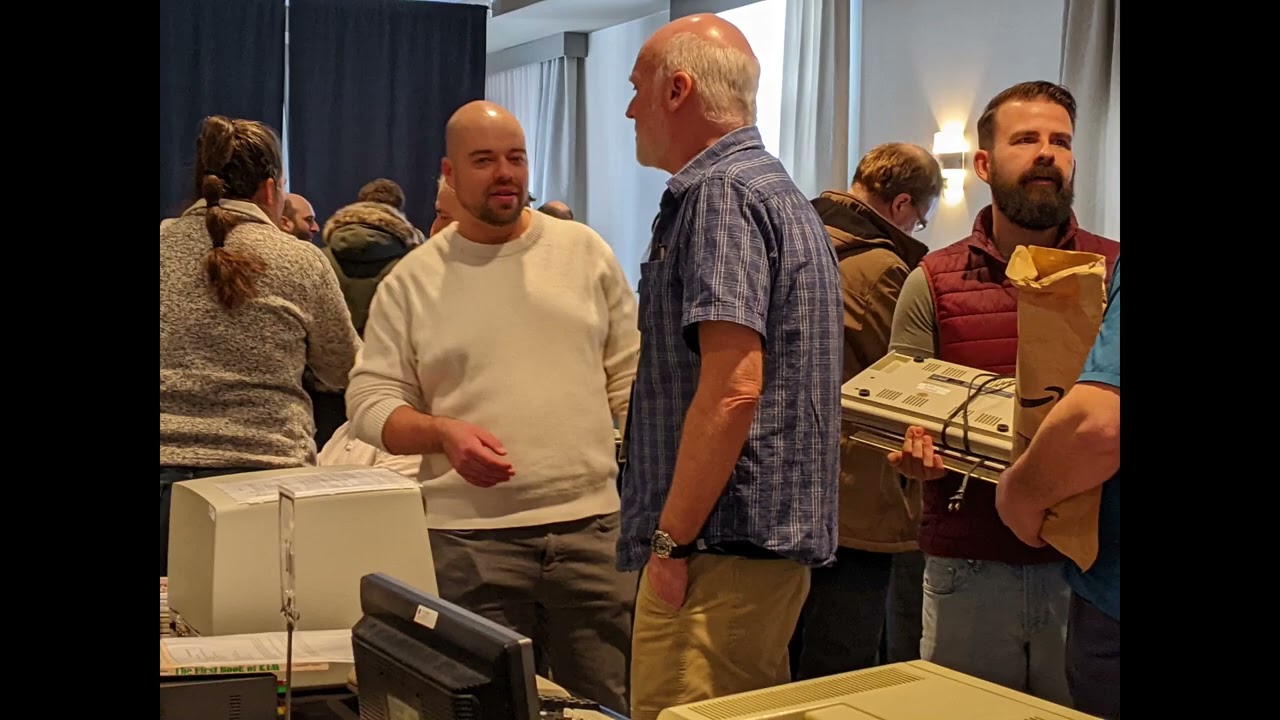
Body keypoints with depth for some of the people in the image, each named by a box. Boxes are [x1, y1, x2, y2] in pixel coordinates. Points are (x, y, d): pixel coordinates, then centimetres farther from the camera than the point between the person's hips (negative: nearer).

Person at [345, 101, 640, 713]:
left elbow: (629, 376, 10)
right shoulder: (411, 281, 3)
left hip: (592, 523, 1)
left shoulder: (584, 251, 8)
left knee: (609, 700, 6)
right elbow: (371, 398, 4)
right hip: (473, 535, -1)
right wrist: (444, 432, -15)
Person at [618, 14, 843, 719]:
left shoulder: (718, 192, -13)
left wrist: (671, 541, -19)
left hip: (724, 547, -11)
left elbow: (731, 389, -24)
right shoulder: (776, 188, 19)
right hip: (776, 536, 11)